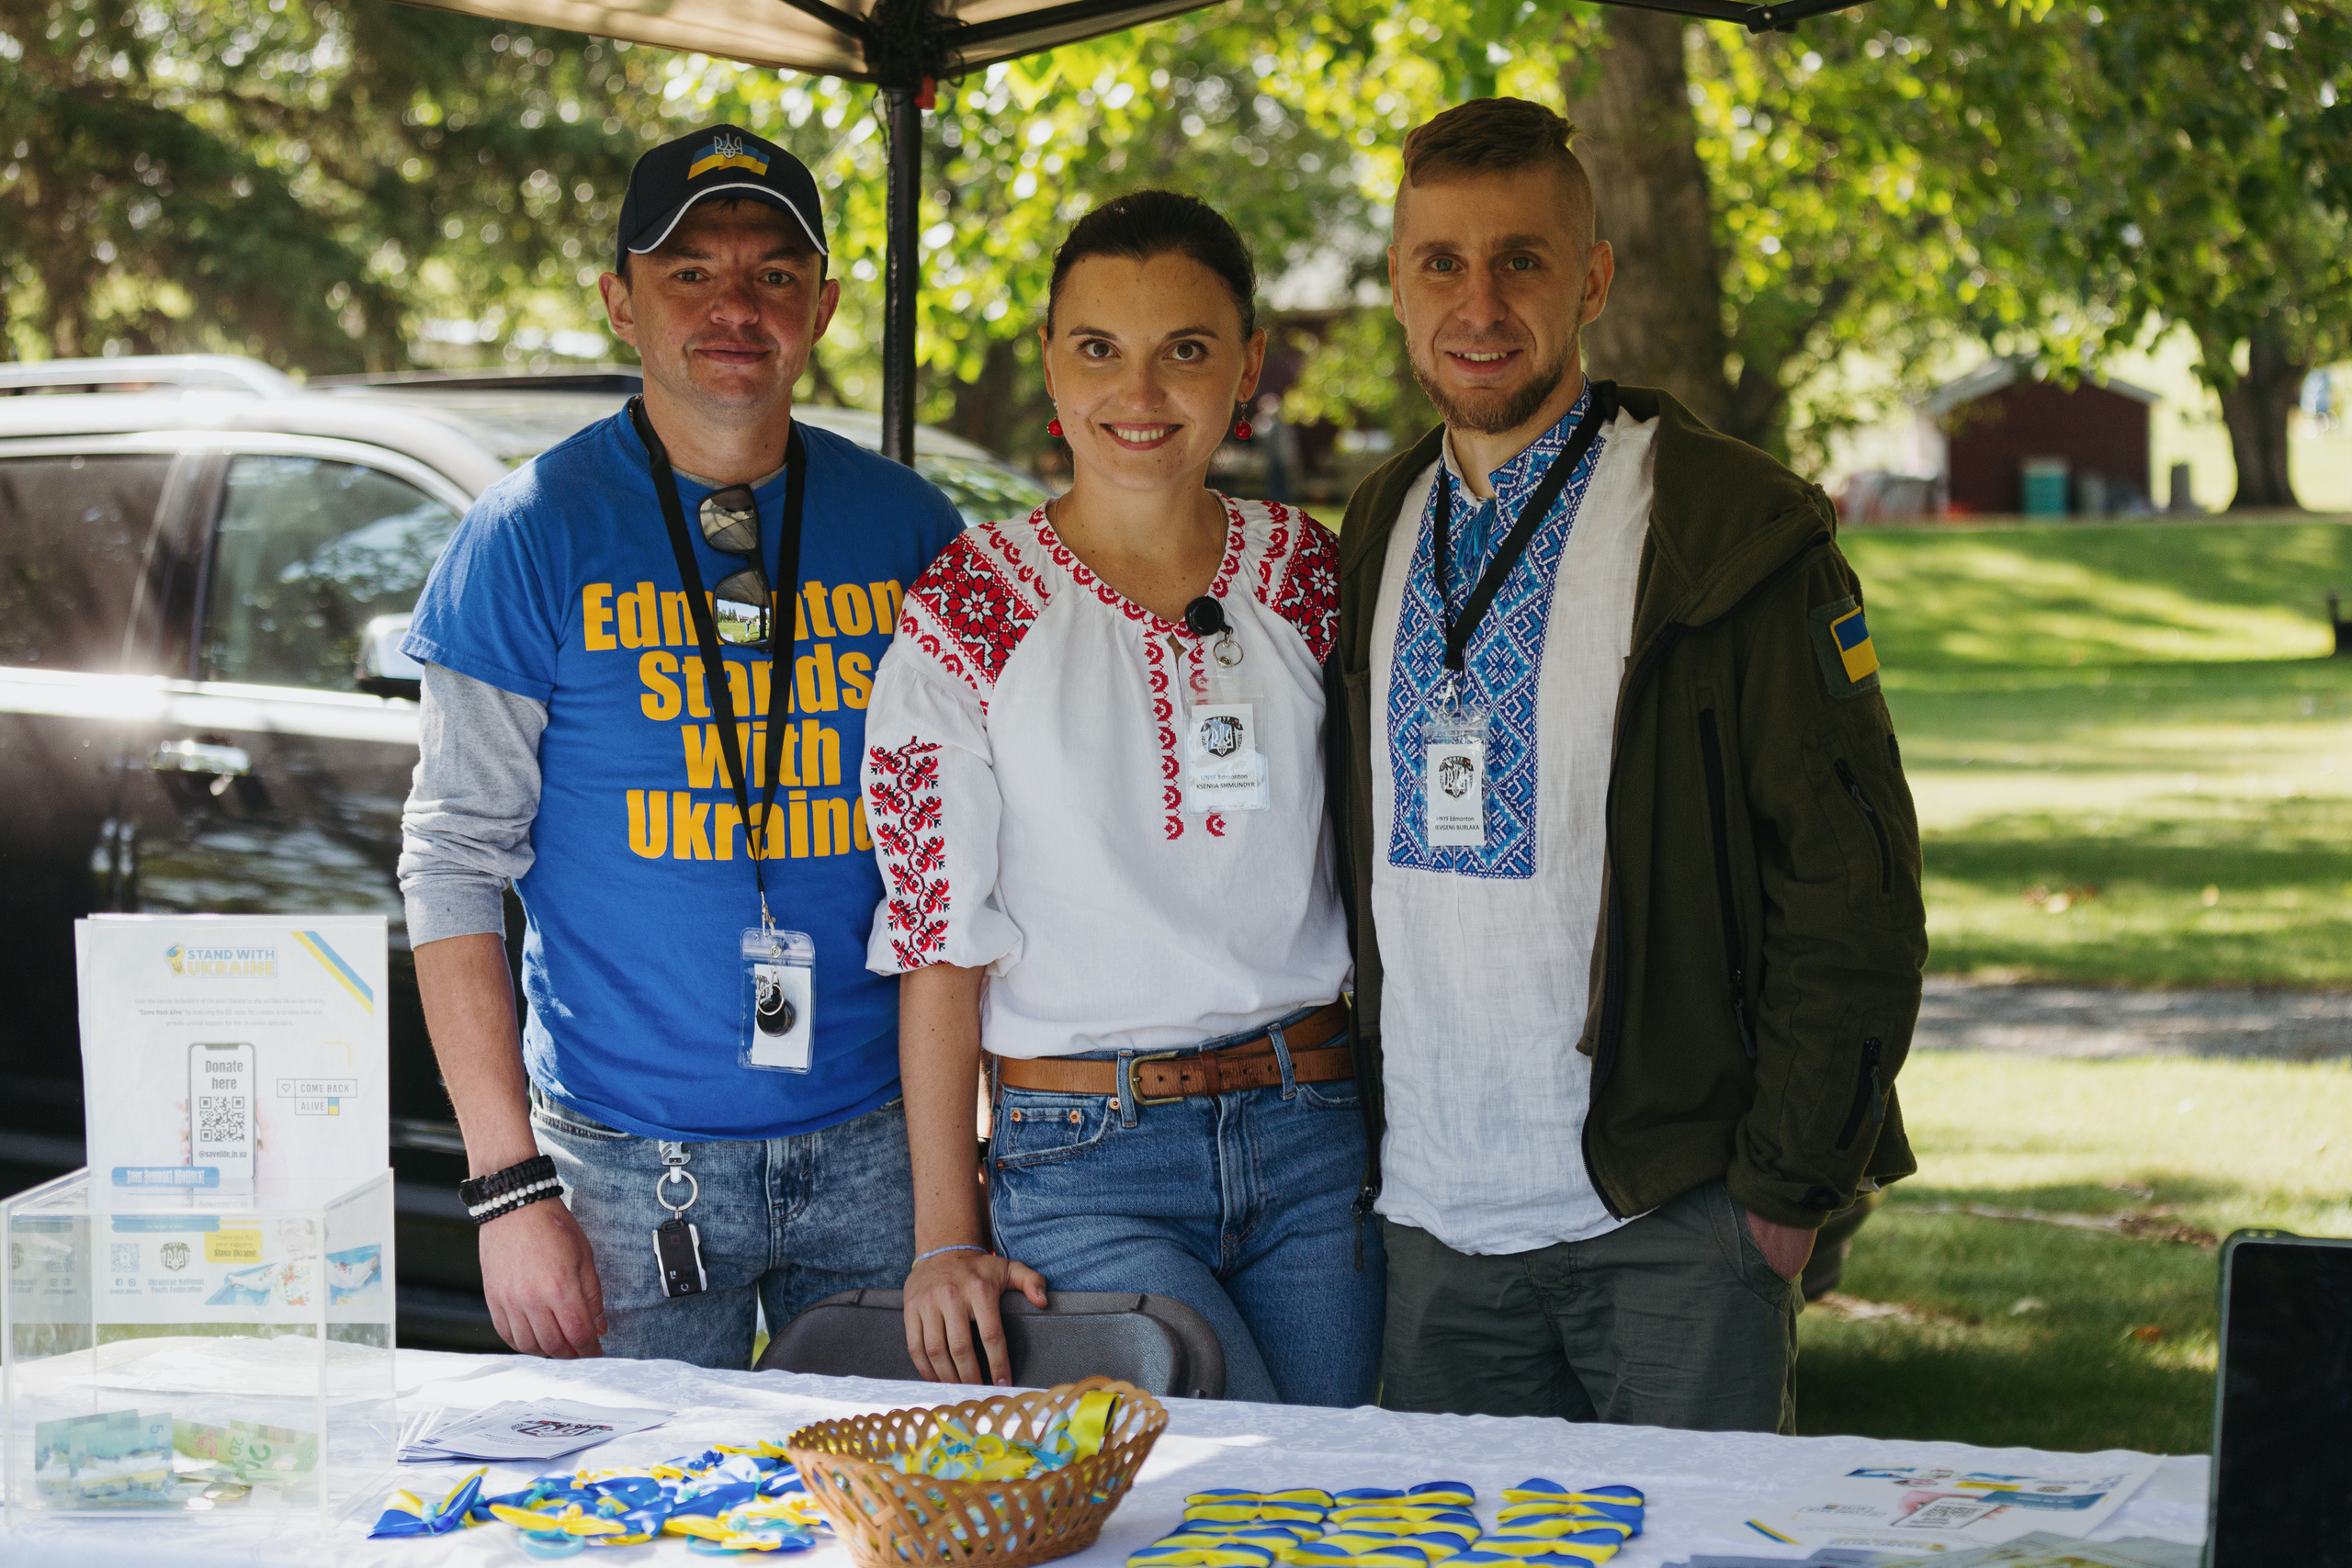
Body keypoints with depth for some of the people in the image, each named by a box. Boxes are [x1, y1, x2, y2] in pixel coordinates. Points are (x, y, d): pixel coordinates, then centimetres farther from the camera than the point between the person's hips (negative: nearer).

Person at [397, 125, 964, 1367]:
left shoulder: (908, 530, 5)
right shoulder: (537, 531, -4)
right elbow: (455, 859, -5)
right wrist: (508, 1184, -11)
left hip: (873, 1144, 3)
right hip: (630, 1158, -2)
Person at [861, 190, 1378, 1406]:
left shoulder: (1310, 581, 6)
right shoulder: (967, 615, -3)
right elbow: (939, 939, -3)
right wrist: (946, 1236, -7)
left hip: (1315, 1138, 3)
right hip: (1087, 1166, -3)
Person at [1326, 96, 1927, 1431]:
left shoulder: (1733, 531, -6)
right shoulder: (1378, 538, 11)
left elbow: (1854, 883, -8)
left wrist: (1785, 1186, -11)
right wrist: (1359, 1148, 12)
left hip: (1672, 1223, -5)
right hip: (1435, 1226, 5)